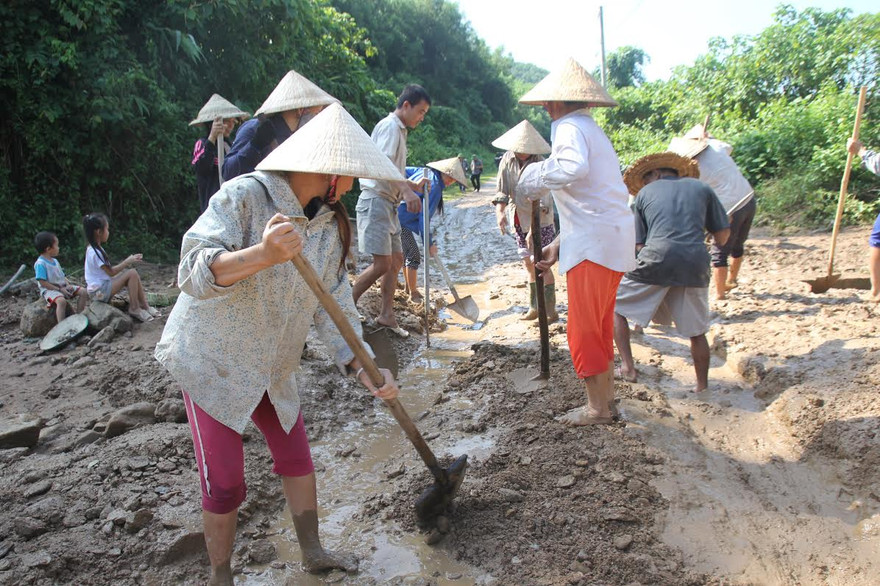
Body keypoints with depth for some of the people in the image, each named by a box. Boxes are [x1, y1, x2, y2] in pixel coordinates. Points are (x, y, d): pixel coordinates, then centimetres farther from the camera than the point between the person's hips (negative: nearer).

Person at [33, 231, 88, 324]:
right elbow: (43, 282, -18)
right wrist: (59, 289, -20)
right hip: (49, 290, -9)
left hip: (63, 287, 9)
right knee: (61, 301, -37)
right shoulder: (40, 264, -14)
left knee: (83, 292, -2)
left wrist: (68, 285, -2)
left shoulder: (55, 261, 14)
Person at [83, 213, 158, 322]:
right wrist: (127, 262, -10)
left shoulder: (94, 249, 12)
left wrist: (126, 262, 4)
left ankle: (144, 305, 1)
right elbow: (111, 272, -18)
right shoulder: (95, 252, -20)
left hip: (103, 285, 10)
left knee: (133, 274, 5)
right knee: (132, 273, -17)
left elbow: (108, 269, 11)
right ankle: (134, 308, -11)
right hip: (100, 291, -10)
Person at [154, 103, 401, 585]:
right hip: (211, 359, -6)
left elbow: (334, 305, -2)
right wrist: (261, 255, -52)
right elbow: (193, 271, -33)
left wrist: (363, 367, -13)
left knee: (296, 457, 14)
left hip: (274, 367, 6)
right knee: (224, 482, 0)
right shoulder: (244, 196, -23)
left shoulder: (330, 224, -2)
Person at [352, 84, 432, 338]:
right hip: (376, 201, -11)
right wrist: (407, 190, -33)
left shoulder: (398, 130, 22)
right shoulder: (390, 126, -9)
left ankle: (386, 315, 18)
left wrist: (412, 185, 14)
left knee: (396, 260, 11)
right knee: (382, 263, -14)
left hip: (388, 203, 11)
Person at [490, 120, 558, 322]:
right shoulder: (507, 160, -1)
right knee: (529, 264, 12)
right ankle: (534, 307, 22)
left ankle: (550, 311, 0)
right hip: (519, 220, 6)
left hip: (540, 221, -6)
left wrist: (533, 229, -32)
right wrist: (500, 211, -20)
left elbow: (542, 202, -24)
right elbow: (502, 191, -2)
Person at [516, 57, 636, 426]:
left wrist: (536, 178, -16)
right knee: (601, 324, 18)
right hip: (612, 238, 10)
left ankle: (597, 408, 7)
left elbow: (574, 167, -34)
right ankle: (606, 395, 29)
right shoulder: (591, 130, 24)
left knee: (584, 328, -2)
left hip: (595, 243, -10)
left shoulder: (570, 128, -8)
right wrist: (559, 245, 21)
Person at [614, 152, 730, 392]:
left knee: (615, 304, 16)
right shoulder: (701, 188, 18)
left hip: (656, 260, -2)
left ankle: (627, 367, 8)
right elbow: (723, 234, 16)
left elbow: (639, 244, 11)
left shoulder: (644, 193, 15)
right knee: (696, 331, 16)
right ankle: (702, 386, 26)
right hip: (695, 264, 2)